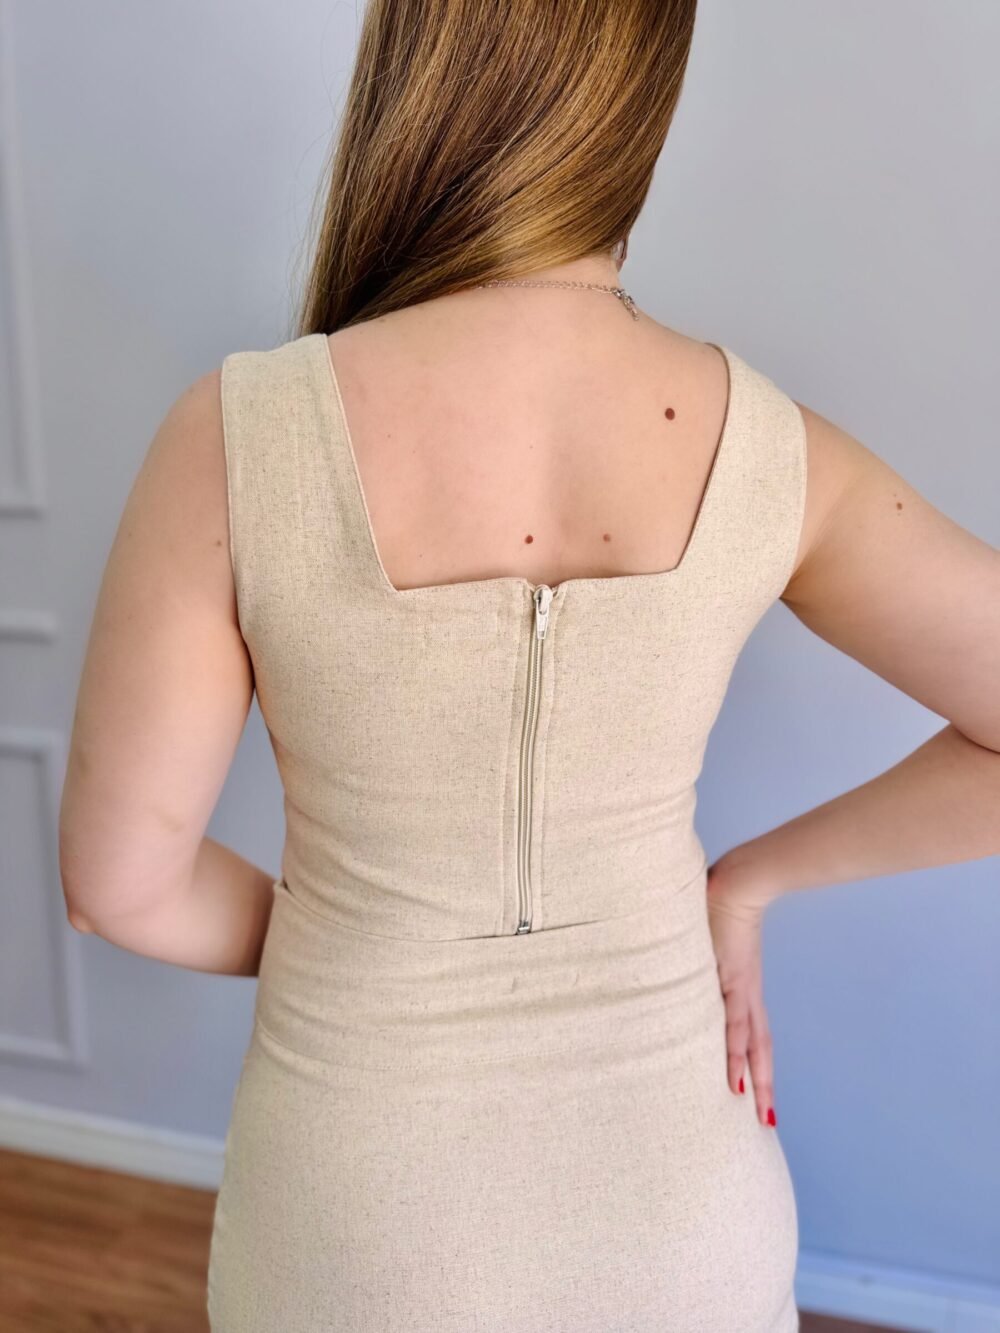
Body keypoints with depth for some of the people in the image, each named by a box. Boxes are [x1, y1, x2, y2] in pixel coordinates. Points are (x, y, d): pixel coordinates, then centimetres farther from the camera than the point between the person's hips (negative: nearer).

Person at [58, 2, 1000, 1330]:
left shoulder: (239, 435, -22)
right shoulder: (764, 443, -16)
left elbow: (119, 880, -13)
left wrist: (344, 950, 4)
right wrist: (747, 877, -1)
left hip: (367, 1197, -1)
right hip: (669, 1173, 2)